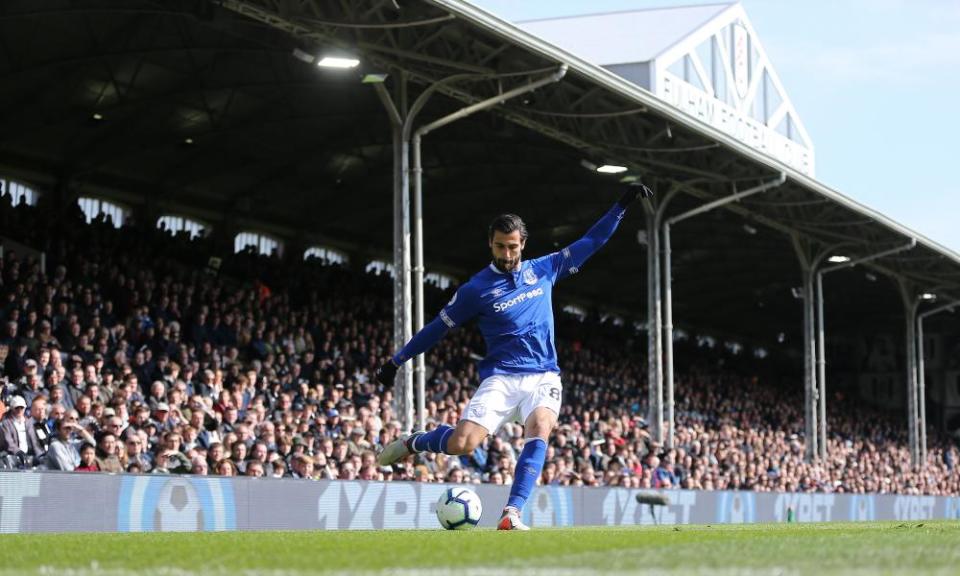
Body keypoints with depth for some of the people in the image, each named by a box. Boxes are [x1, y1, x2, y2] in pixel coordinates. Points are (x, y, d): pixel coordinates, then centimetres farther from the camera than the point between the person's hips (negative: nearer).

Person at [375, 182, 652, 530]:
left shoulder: (544, 270, 10)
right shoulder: (477, 289, 1)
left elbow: (589, 243, 17)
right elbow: (438, 327, 9)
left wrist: (623, 205, 14)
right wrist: (396, 362, 10)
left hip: (543, 378, 2)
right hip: (501, 379, -2)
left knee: (539, 431, -30)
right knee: (462, 444, -20)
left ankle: (512, 514, -34)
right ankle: (411, 443, 12)